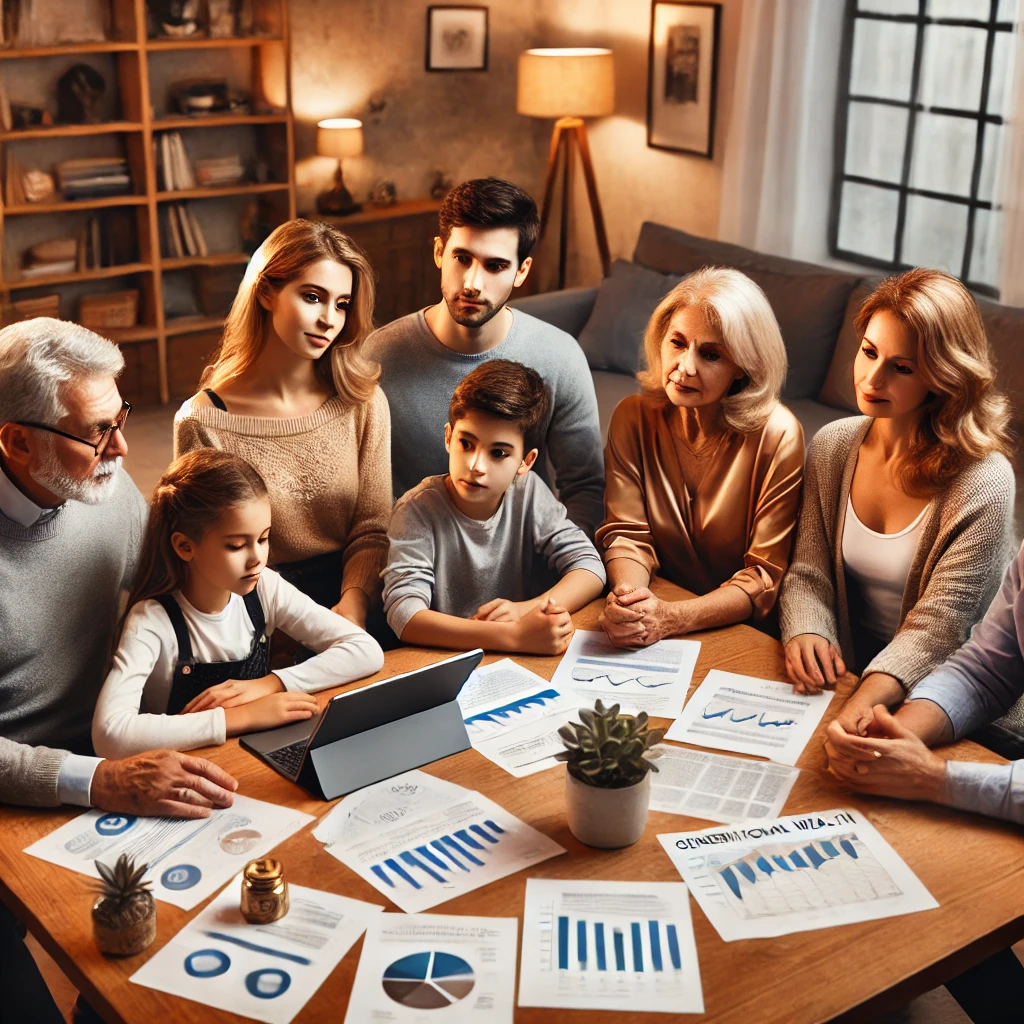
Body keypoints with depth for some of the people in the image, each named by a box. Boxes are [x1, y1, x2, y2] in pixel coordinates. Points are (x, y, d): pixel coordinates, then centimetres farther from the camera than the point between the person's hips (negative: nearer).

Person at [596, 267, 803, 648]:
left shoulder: (777, 436, -13)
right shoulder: (633, 417, -2)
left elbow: (767, 575, -13)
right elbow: (626, 533, -3)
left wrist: (671, 618, -27)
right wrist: (628, 596, -25)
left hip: (743, 635, -4)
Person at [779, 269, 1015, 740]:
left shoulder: (983, 483, -17)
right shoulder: (831, 446, 0)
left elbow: (936, 628, -21)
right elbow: (808, 573, 1)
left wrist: (865, 701, -37)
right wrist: (804, 633, -21)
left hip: (924, 700, -5)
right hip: (842, 677, 5)